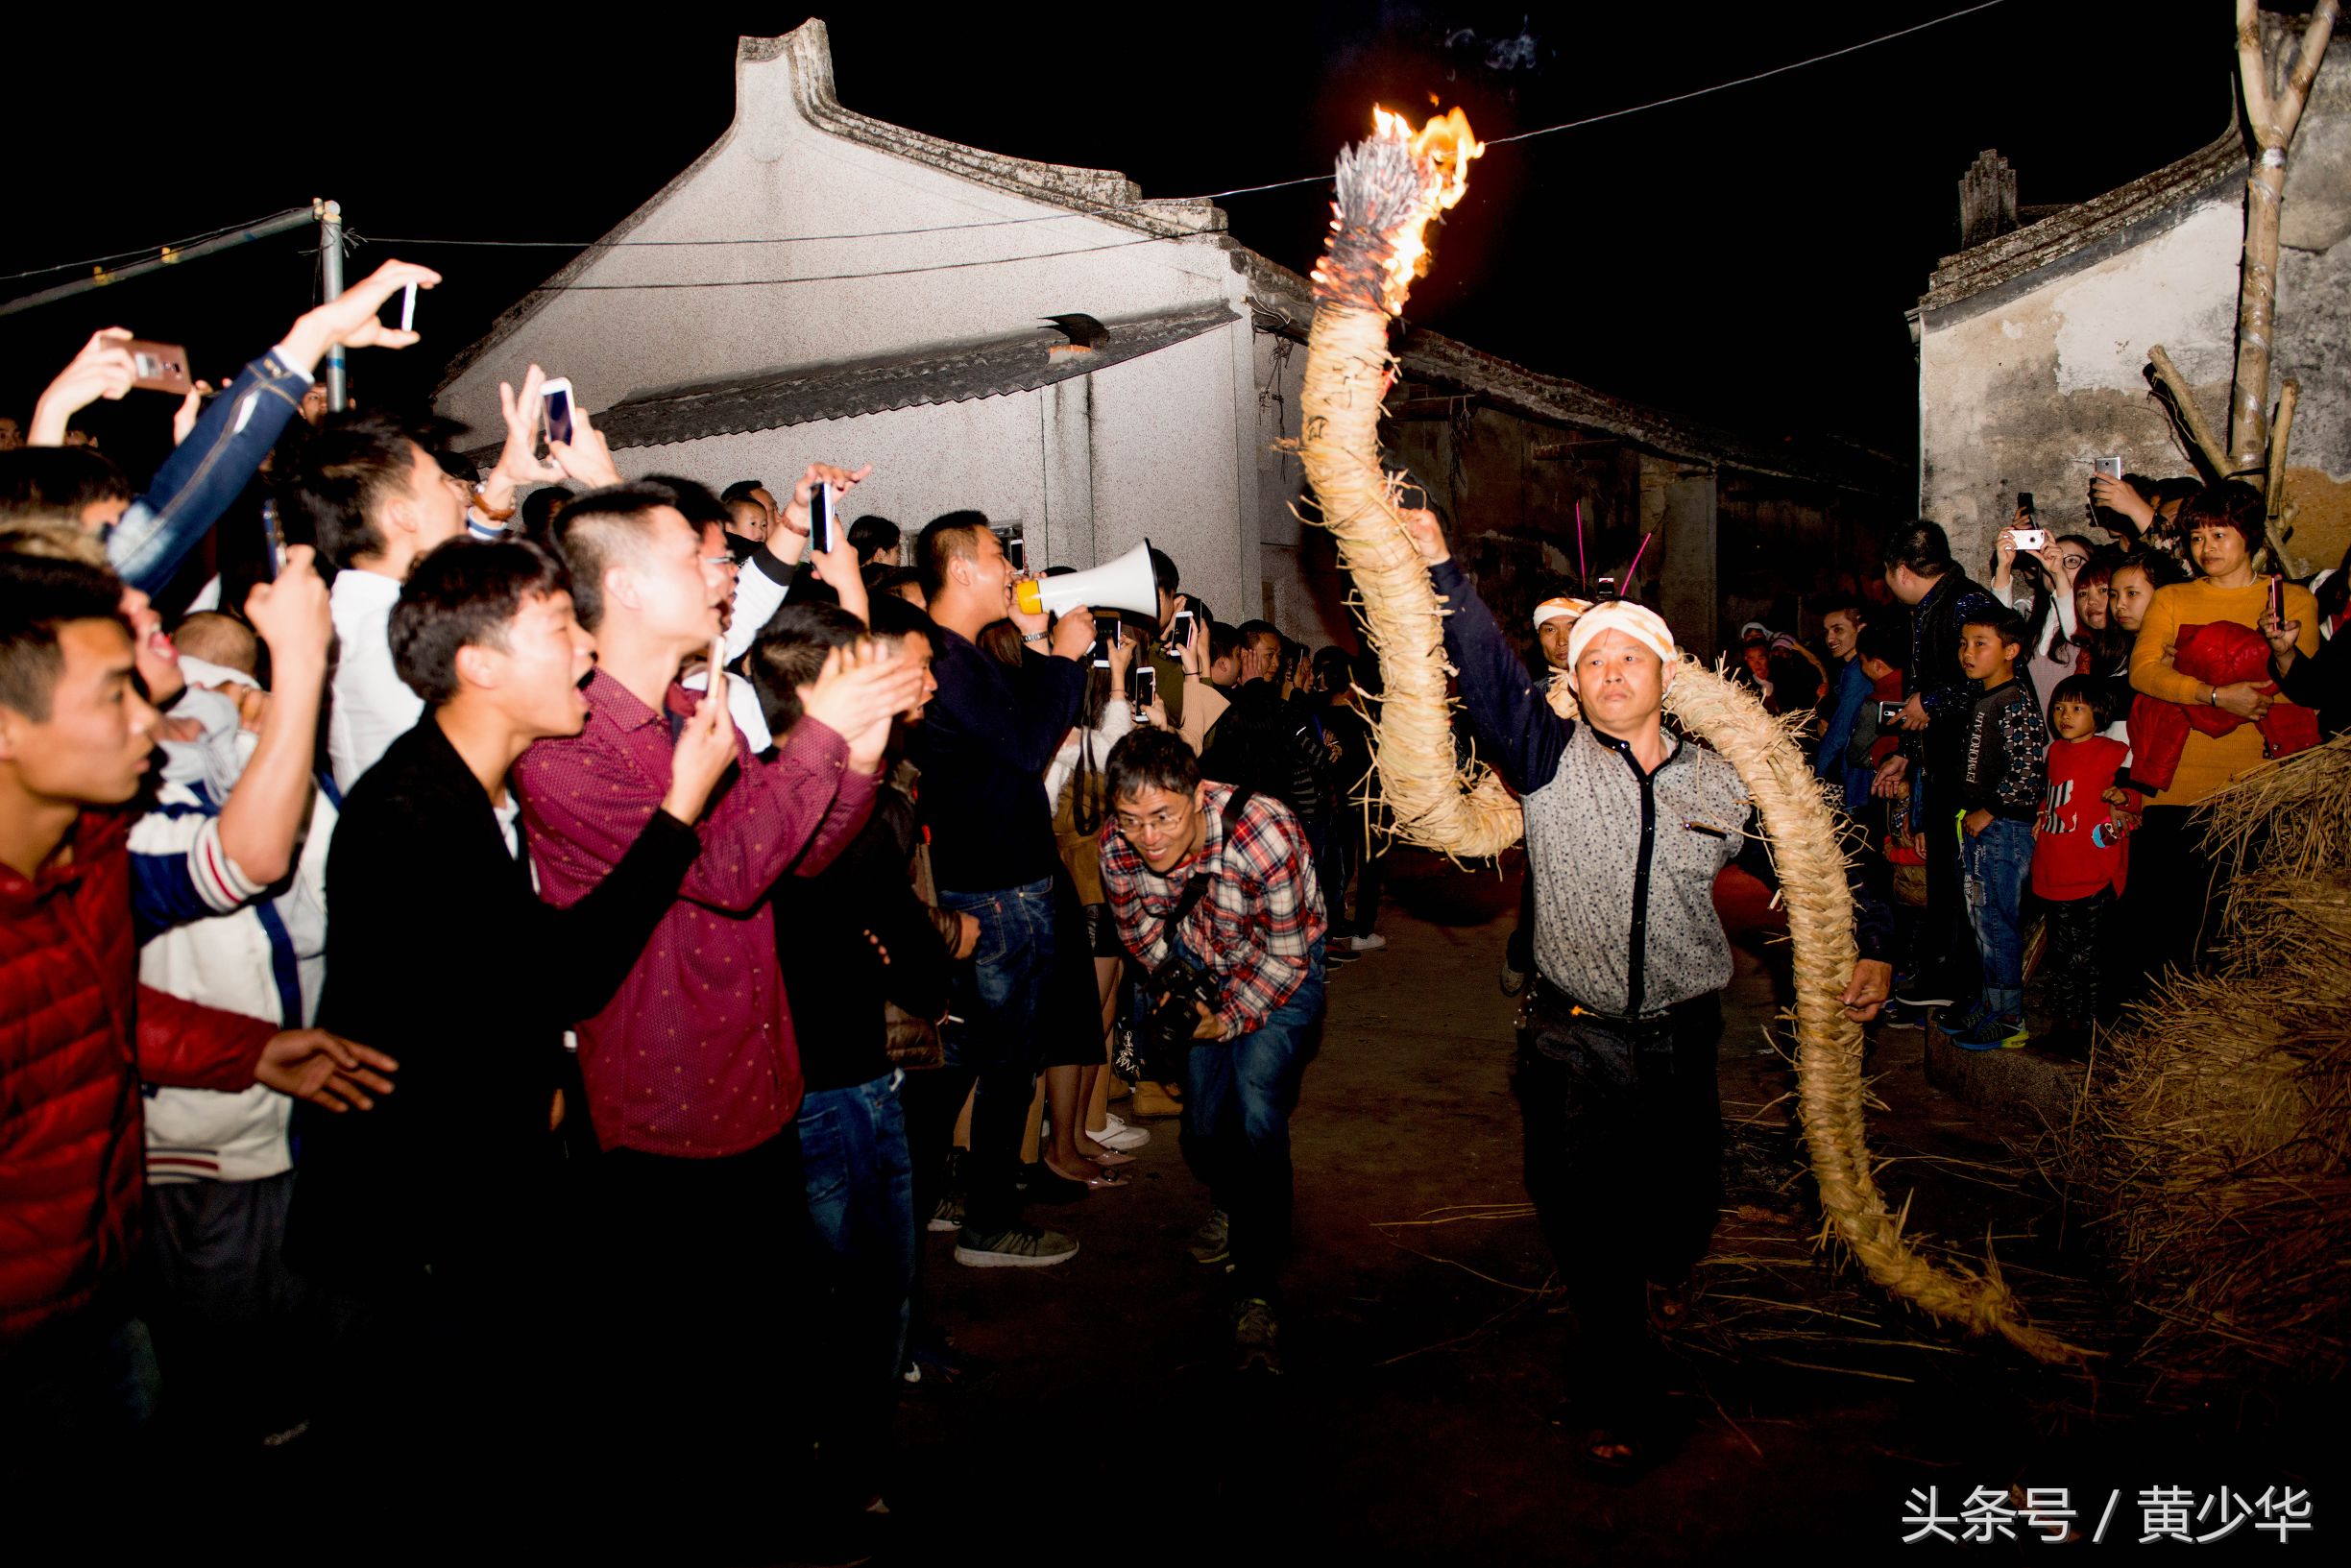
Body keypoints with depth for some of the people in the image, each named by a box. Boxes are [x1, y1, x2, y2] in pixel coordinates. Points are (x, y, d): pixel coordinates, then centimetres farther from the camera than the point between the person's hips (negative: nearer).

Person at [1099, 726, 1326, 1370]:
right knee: (1203, 1126, 9)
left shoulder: (1265, 834, -38)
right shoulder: (1117, 844, -23)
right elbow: (1135, 924, 1)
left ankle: (1258, 1291, -16)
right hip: (1200, 966, 5)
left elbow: (1286, 956, -24)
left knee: (1257, 1095, -25)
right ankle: (1228, 1201, 46)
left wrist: (1231, 1019, -22)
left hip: (1283, 970, -4)